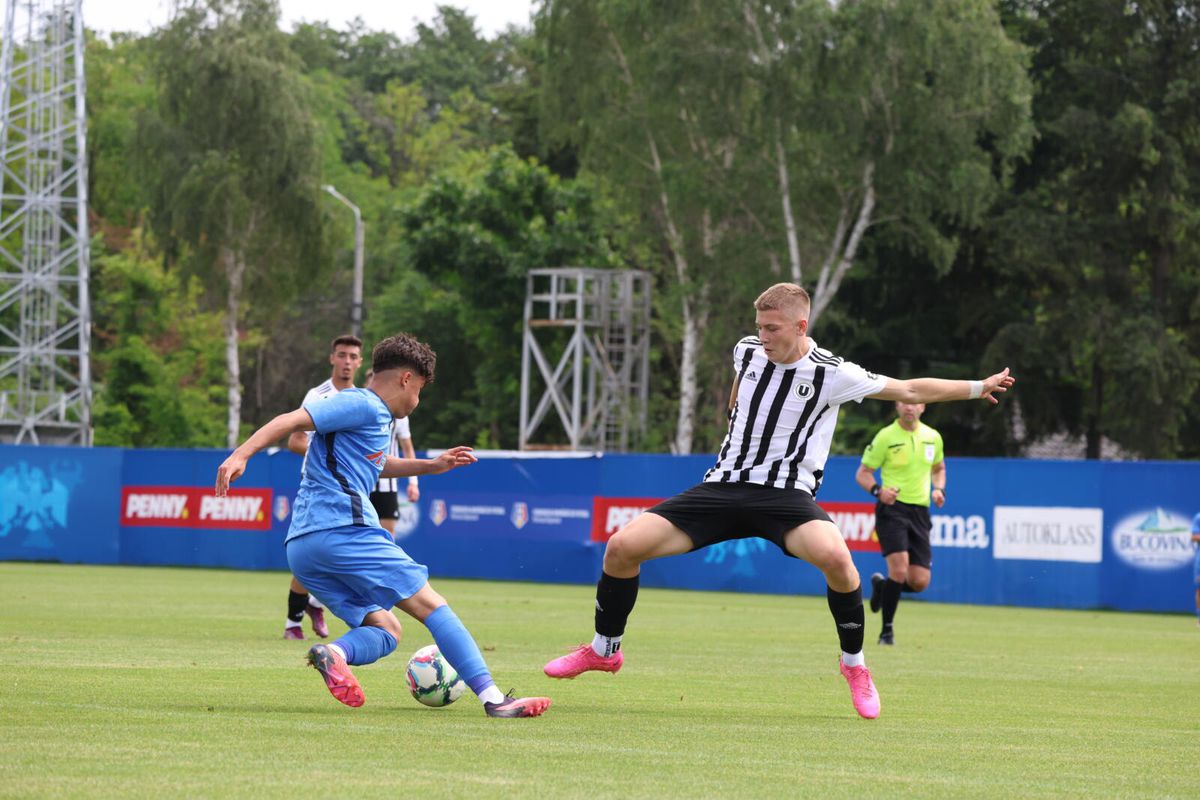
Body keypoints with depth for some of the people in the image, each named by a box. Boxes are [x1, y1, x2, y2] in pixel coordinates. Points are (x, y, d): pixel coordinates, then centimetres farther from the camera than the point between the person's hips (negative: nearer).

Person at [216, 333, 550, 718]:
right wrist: (241, 455, -24)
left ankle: (335, 653, -23)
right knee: (431, 604, -6)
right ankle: (493, 698, -13)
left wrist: (430, 466, 46)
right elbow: (292, 420, -13)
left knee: (385, 628, 9)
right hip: (344, 528, -10)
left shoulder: (375, 416, 26)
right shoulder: (363, 405, -3)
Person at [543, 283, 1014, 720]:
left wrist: (977, 388, -4)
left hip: (785, 495, -4)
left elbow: (910, 391, -1)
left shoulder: (832, 374, -8)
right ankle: (604, 650, 15)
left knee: (835, 557, -36)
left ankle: (854, 664, -10)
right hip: (724, 486, 4)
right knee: (622, 547, -10)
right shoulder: (747, 351, 5)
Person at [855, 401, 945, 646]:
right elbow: (862, 473, -1)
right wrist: (878, 490, -21)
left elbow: (938, 468, 25)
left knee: (919, 582, -2)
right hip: (892, 509, -5)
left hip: (920, 512, 5)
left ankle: (882, 585, 32)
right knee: (899, 569, -21)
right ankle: (887, 630, -6)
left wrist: (939, 489, 4)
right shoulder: (885, 437, -5)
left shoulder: (933, 437, 8)